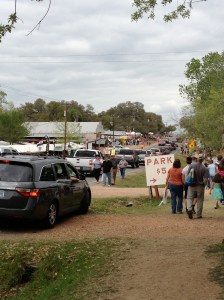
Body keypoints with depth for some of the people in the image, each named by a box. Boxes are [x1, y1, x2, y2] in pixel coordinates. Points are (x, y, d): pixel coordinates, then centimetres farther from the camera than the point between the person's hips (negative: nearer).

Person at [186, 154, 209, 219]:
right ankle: (199, 214, 15)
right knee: (200, 200, 11)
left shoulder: (192, 166, -6)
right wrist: (203, 185, 3)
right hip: (200, 186, 0)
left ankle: (189, 209, -12)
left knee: (189, 198, 12)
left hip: (192, 186, 1)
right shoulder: (204, 168, -10)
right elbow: (206, 179, -13)